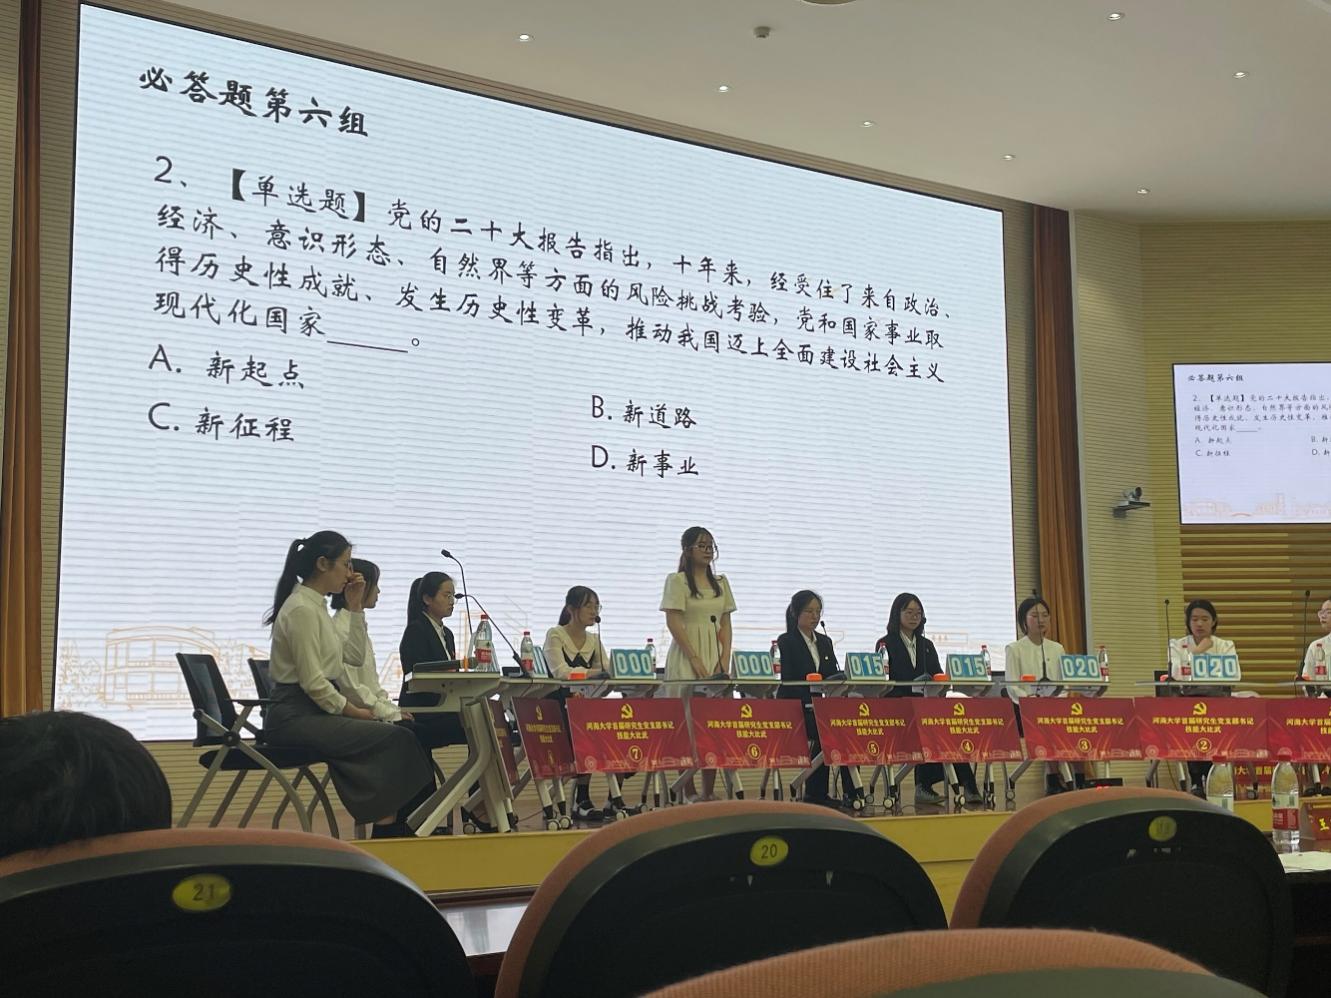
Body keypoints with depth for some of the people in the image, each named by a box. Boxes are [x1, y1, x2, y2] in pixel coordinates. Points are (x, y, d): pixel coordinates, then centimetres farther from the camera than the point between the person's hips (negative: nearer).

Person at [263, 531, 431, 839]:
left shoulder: (317, 606, 15)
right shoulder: (302, 609, -15)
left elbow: (354, 657, 19)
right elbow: (313, 682, -20)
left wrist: (355, 608, 12)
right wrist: (354, 711, -12)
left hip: (314, 712, 9)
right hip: (295, 717, -9)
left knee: (394, 737, -7)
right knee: (393, 738, -18)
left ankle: (389, 826, -9)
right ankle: (388, 828, -10)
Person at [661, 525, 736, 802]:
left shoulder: (721, 583, 15)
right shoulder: (677, 581, -1)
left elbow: (725, 624, 13)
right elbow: (674, 623, -9)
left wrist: (724, 658, -1)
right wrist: (696, 660, -15)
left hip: (715, 659, 5)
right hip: (686, 660, -5)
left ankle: (709, 791, 3)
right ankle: (689, 792, -3)